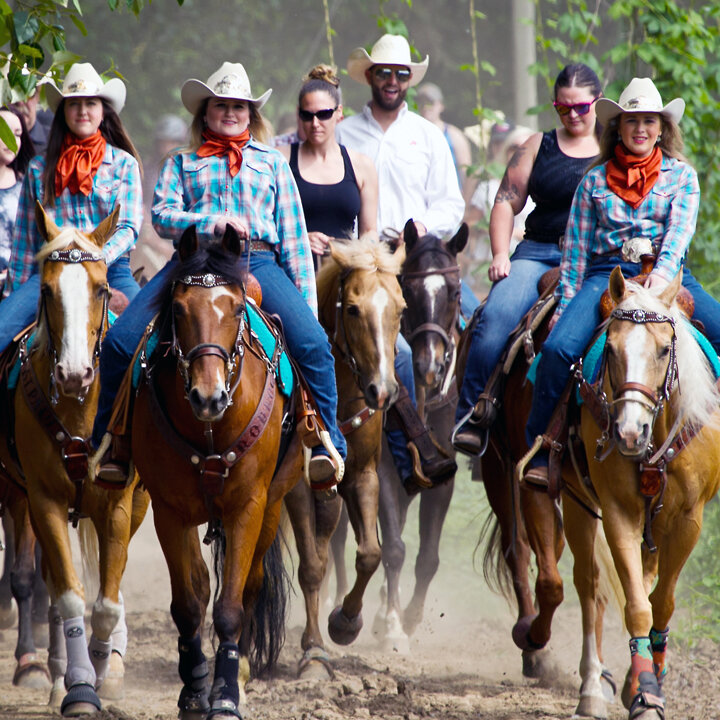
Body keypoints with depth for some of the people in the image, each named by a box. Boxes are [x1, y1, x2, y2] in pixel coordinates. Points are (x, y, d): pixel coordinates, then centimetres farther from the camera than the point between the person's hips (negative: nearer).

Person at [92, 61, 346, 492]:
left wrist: (307, 306, 8)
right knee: (121, 340, -18)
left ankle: (327, 444, -13)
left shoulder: (272, 163, 23)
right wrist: (214, 223, -13)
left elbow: (294, 238, 17)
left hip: (259, 263, 0)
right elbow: (163, 215, 5)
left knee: (313, 343, -26)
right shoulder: (182, 164, 22)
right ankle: (113, 445, -2)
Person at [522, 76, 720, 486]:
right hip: (606, 274, 0)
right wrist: (565, 304, 3)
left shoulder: (681, 176, 10)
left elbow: (680, 230, -6)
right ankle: (539, 452, -15)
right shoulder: (595, 181, 11)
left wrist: (663, 273, -25)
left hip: (668, 276, 1)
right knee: (558, 348, -25)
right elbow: (576, 247, 11)